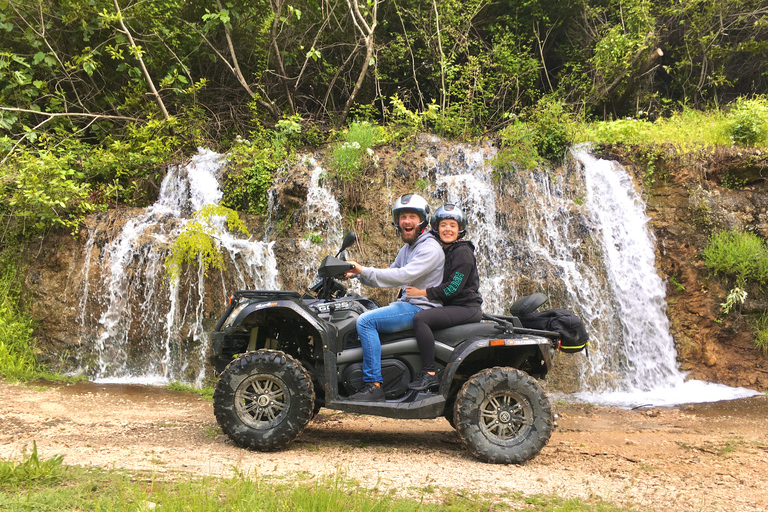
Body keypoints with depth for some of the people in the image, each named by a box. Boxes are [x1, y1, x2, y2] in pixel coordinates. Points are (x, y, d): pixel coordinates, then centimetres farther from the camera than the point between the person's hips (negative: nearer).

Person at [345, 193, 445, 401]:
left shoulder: (430, 248, -13)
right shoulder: (406, 249, 20)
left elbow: (403, 276, -25)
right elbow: (388, 276, 20)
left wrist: (365, 271, -23)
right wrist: (358, 274, 3)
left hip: (421, 309, -10)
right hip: (406, 304, 10)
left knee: (366, 321, -23)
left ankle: (374, 385, -22)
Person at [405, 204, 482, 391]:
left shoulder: (463, 252, -11)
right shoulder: (444, 251, 19)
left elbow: (453, 287, -20)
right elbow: (441, 284, 22)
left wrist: (424, 293, -17)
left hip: (466, 308, -10)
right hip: (452, 306, 10)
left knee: (420, 318, -26)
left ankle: (429, 374, -27)